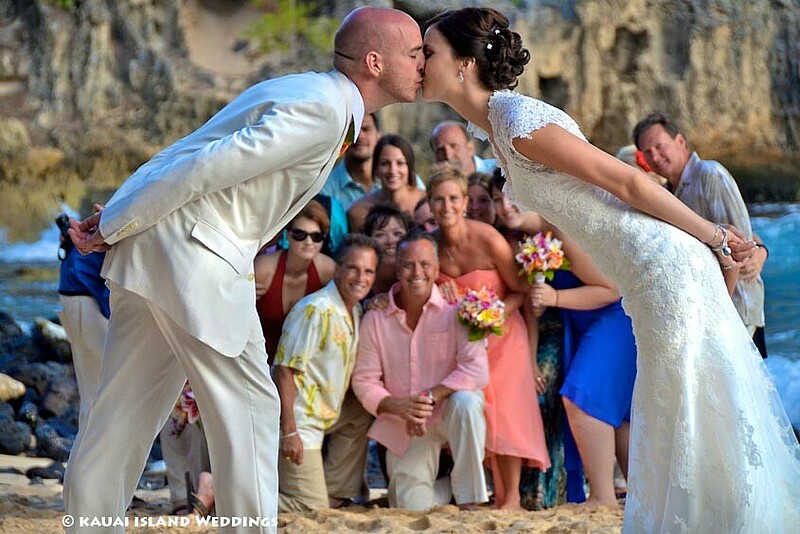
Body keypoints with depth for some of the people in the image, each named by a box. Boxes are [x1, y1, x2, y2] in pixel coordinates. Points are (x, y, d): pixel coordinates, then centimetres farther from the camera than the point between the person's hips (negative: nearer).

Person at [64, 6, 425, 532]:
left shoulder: (300, 91, 20)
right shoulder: (322, 111, -14)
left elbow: (186, 154, 17)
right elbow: (208, 167, -18)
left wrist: (119, 221, 13)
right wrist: (113, 228, -12)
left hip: (152, 247, 10)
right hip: (195, 257, -10)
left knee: (126, 410, 13)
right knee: (247, 409, -1)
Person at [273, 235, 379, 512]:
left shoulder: (356, 311, 10)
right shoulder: (316, 310, -18)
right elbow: (285, 370, -21)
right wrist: (289, 433, -24)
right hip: (298, 418, -9)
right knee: (311, 508, -10)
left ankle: (335, 494, 18)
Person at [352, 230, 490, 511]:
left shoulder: (454, 310, -12)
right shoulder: (375, 320, -4)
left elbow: (476, 370, -21)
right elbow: (364, 381, -3)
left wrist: (430, 397, -29)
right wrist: (398, 407, -21)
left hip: (449, 410, -2)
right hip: (403, 426, 2)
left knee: (466, 401, -37)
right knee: (413, 506, -12)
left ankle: (469, 499, -19)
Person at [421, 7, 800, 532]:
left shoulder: (518, 120, -18)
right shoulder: (499, 123, 12)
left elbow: (627, 181, -16)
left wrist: (713, 238, -9)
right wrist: (712, 237, 13)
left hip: (664, 267, -9)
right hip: (648, 277, 9)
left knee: (691, 410, -2)